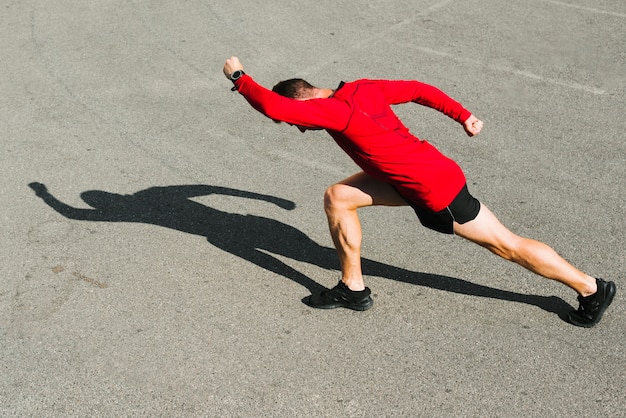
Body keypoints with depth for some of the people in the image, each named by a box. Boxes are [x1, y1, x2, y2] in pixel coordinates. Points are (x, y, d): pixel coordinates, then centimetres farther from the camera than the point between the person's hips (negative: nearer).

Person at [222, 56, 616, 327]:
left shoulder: (334, 110, -24)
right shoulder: (362, 88, 2)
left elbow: (272, 106, -33)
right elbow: (416, 88, 11)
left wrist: (239, 77, -17)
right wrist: (463, 114, 18)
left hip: (436, 190, -9)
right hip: (424, 173, 9)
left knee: (507, 244, 6)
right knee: (338, 197, 5)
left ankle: (592, 288, 24)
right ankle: (353, 288, 17)